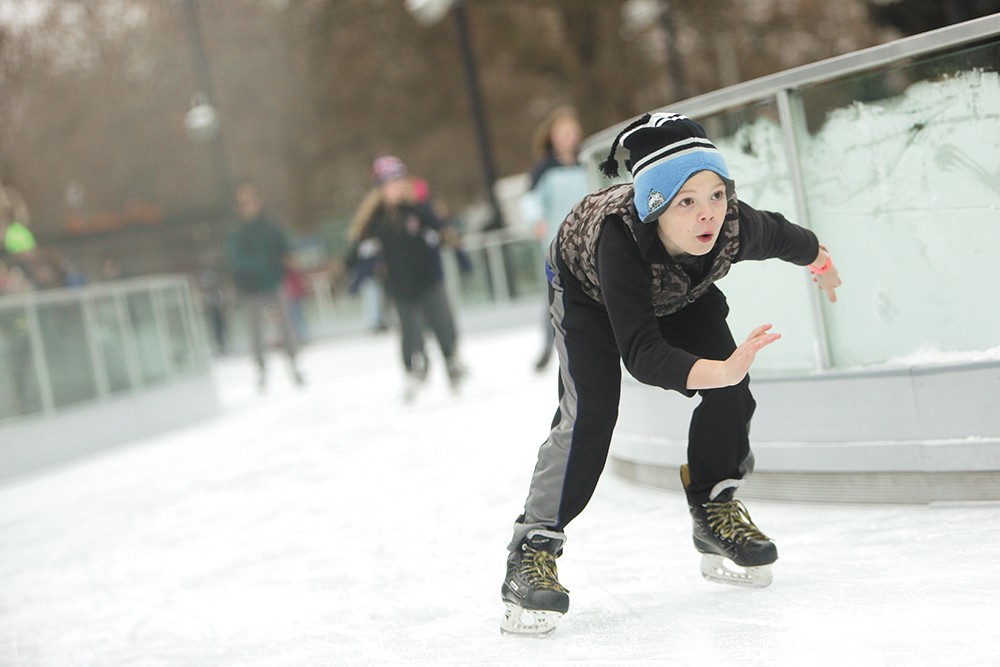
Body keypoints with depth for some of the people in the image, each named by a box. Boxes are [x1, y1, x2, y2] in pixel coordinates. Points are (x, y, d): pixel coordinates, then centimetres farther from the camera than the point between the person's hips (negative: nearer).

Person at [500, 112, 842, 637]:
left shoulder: (736, 226, -34)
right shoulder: (618, 235, -47)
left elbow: (787, 238, -8)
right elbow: (640, 352, -52)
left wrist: (820, 261, 14)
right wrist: (717, 370, -68)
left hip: (680, 293, 5)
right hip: (586, 288, -4)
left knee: (729, 392, -8)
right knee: (590, 412, -20)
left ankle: (715, 513, 13)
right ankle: (532, 554, -15)